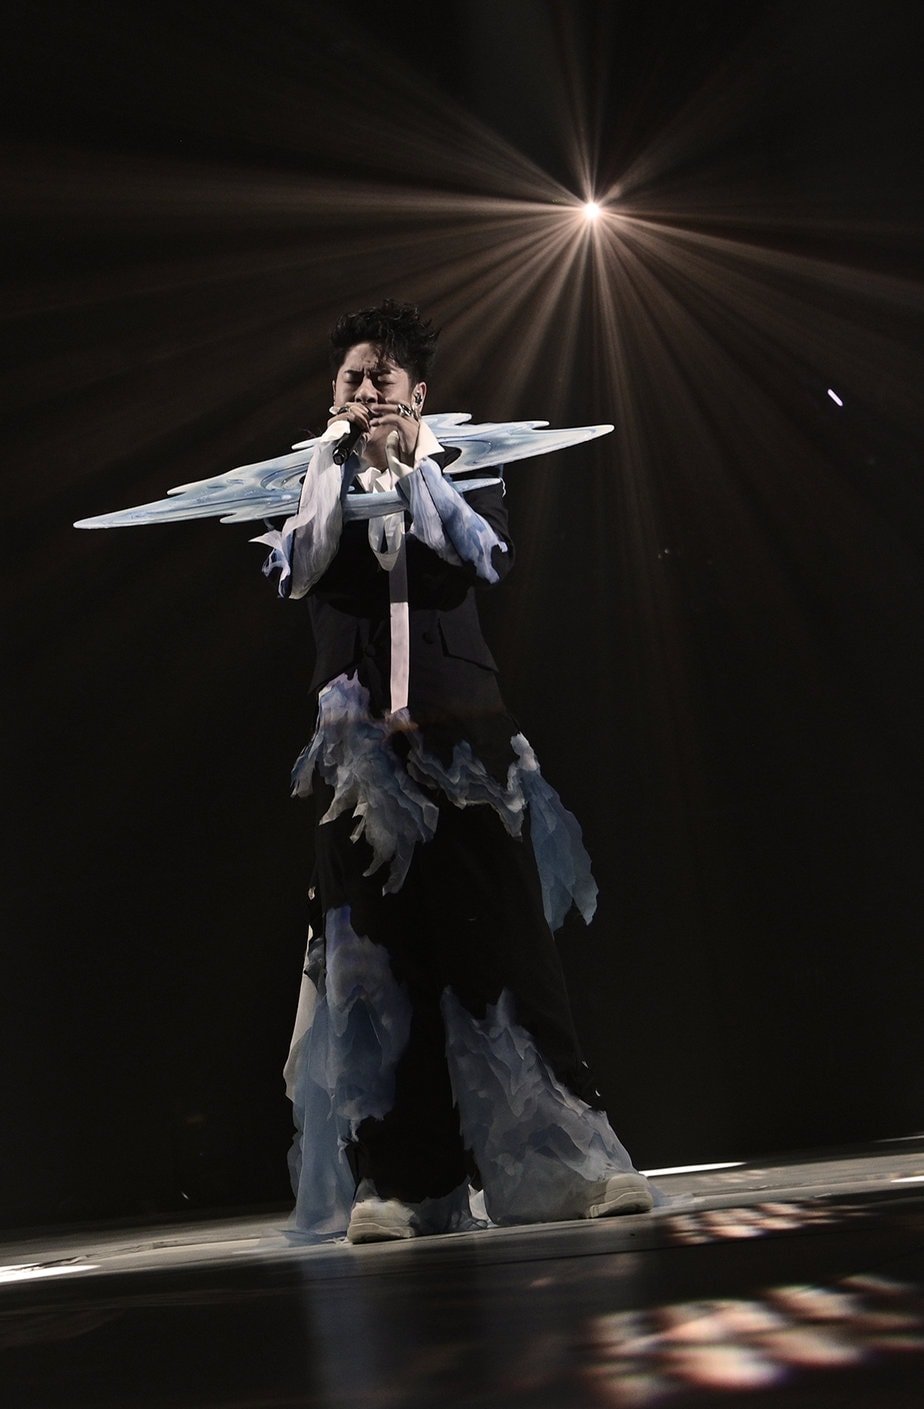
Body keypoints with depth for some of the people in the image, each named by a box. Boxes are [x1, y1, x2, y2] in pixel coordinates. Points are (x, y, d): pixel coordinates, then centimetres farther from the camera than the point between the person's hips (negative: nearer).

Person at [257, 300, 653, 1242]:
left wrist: (412, 466, -6)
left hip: (465, 735, -1)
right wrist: (340, 467, -5)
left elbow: (487, 557, -5)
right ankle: (399, 1181, 2)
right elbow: (294, 572, -2)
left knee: (505, 938, -5)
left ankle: (571, 1159, 1)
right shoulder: (313, 484, 16)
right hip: (360, 746, 1)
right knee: (376, 956, -2)